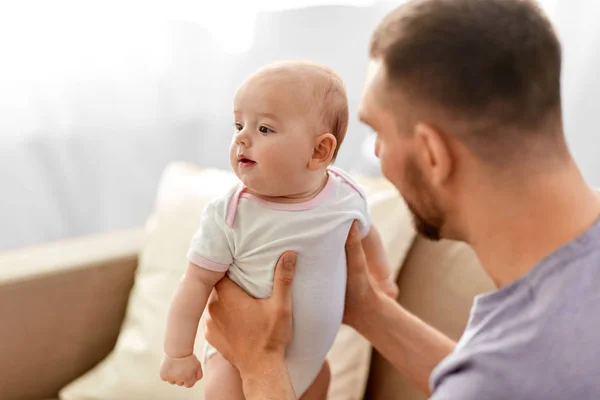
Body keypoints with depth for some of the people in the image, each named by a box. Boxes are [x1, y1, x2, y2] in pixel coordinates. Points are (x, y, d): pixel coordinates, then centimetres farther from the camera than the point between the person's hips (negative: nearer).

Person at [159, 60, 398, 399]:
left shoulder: (346, 196, -15)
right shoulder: (228, 216, -27)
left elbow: (365, 233, 8)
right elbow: (198, 283, -19)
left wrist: (383, 277, 26)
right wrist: (178, 353, -16)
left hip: (311, 349, 4)